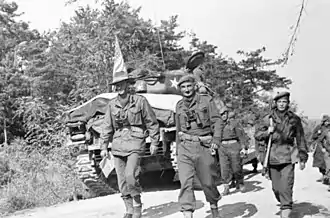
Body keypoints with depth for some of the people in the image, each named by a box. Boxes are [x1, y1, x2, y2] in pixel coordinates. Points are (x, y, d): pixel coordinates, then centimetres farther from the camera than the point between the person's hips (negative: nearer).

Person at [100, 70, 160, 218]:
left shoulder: (140, 101, -1)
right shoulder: (112, 104, 9)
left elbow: (152, 123, 3)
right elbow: (107, 127, 13)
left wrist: (154, 142, 1)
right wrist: (104, 146, 9)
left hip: (135, 141, -4)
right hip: (118, 143, 4)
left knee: (130, 175, -18)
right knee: (122, 180, 5)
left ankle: (137, 206, 4)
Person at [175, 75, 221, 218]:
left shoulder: (206, 100, 3)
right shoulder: (179, 105, 13)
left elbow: (216, 121, -3)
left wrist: (216, 140, -16)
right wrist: (177, 149, 22)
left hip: (204, 146, -2)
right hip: (185, 147, 2)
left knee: (208, 182, 8)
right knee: (185, 182, -10)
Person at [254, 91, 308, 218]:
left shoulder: (294, 119, 5)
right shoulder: (268, 119, 7)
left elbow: (301, 139, 10)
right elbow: (257, 135, 10)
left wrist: (302, 157, 8)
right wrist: (267, 132, -9)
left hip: (287, 158, -2)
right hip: (272, 158, 2)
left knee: (286, 188, -14)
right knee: (276, 188, 7)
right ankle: (284, 205, 31)